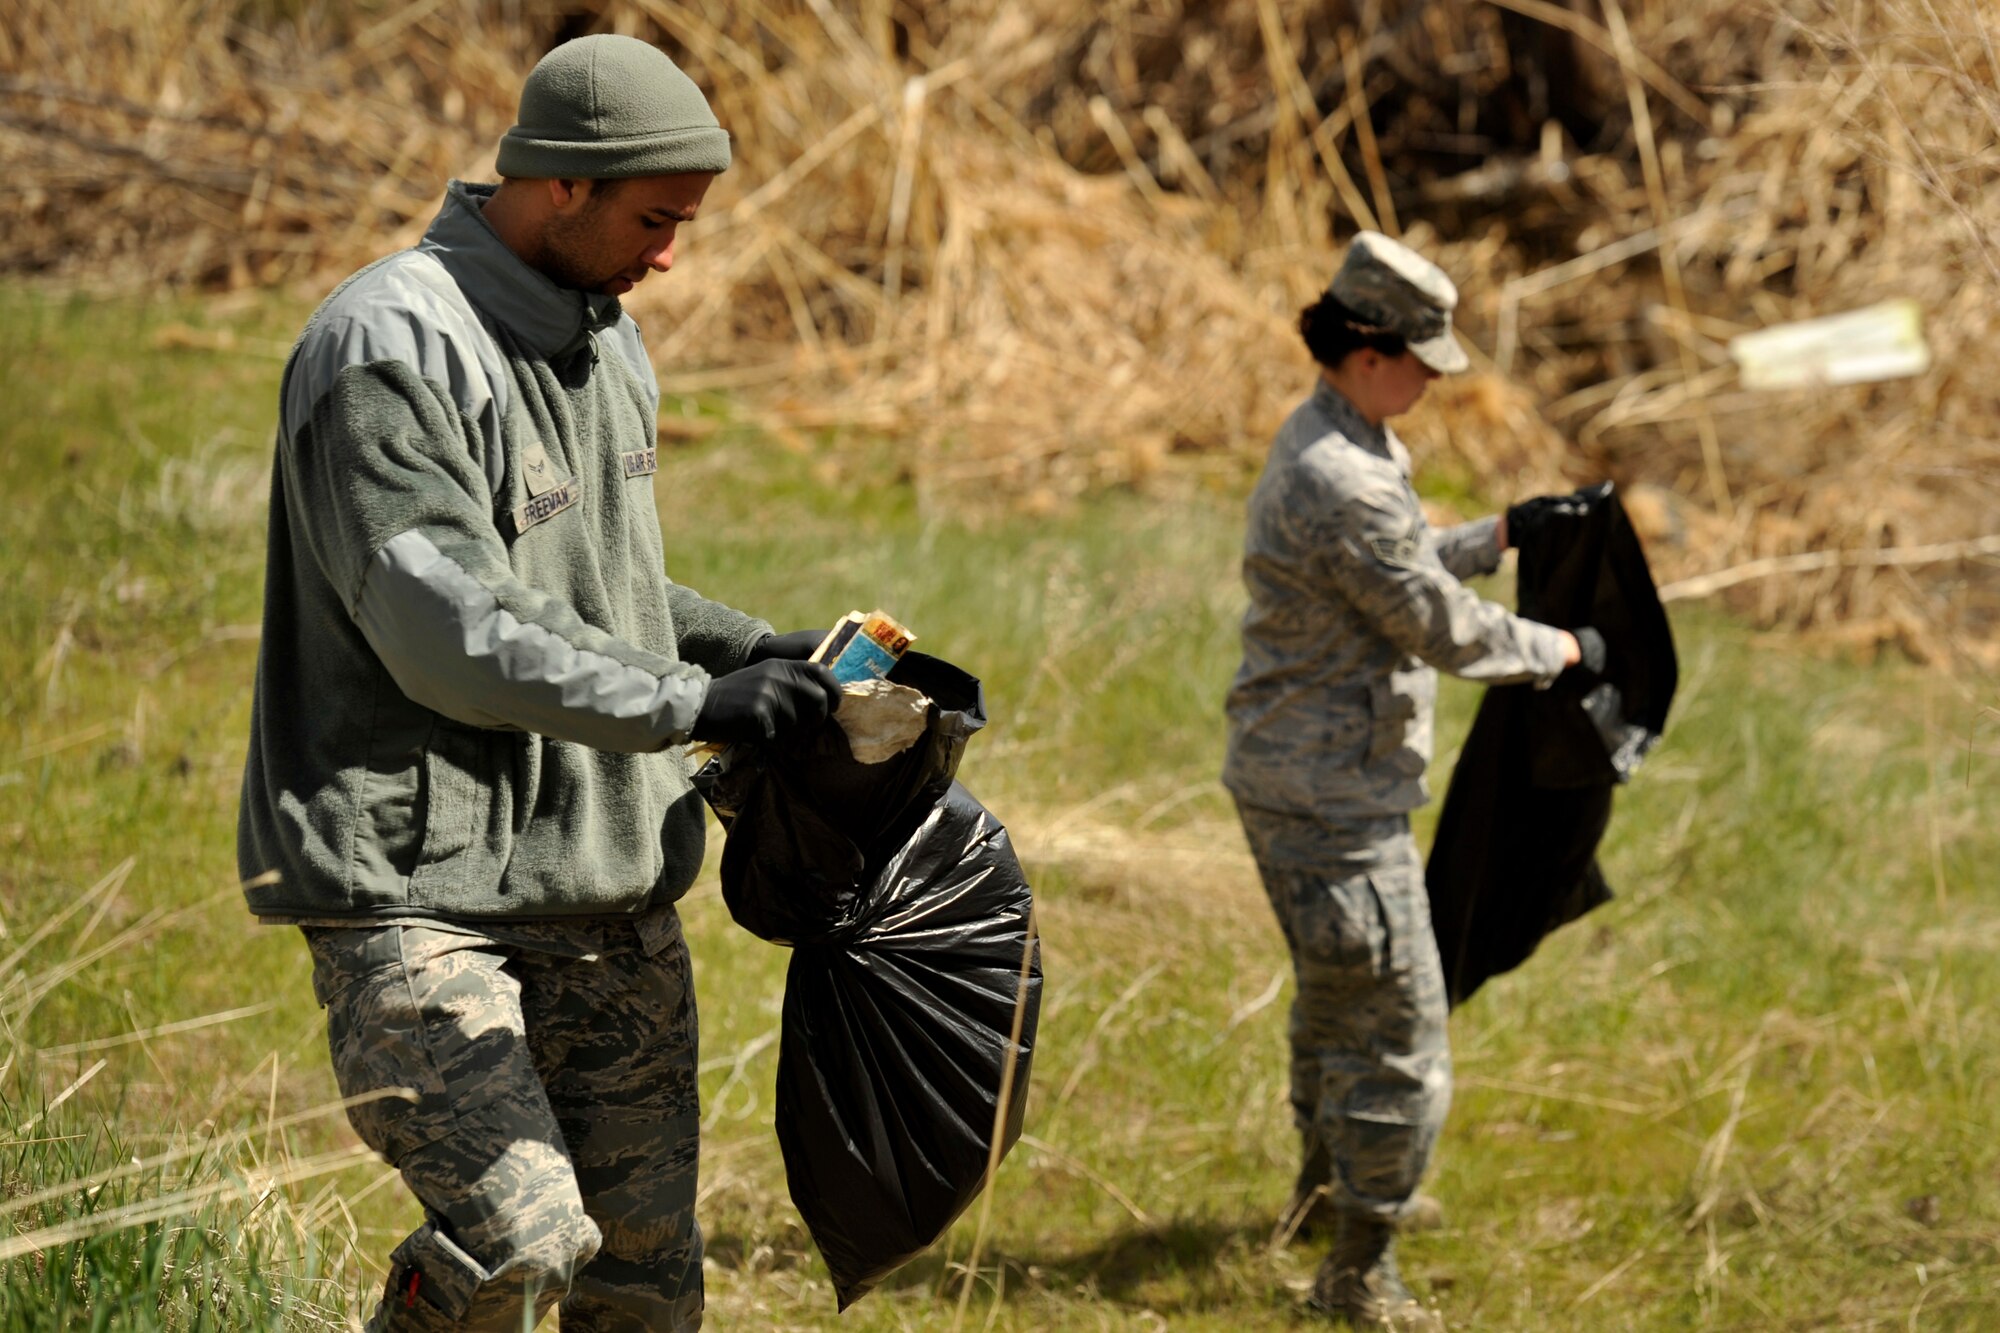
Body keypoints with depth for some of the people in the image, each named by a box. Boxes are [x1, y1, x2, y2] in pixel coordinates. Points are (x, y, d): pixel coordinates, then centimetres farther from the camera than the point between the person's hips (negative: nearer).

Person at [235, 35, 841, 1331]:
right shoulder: (391, 347, -15)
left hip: (606, 883, 8)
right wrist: (692, 705, -22)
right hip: (415, 883, -8)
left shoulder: (606, 341, 14)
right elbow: (449, 638, -22)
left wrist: (757, 648, 11)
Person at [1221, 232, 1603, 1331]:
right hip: (1333, 797, -11)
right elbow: (1445, 629, -19)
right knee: (1397, 1033, -5)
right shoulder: (1343, 485, -25)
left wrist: (1502, 532, 13)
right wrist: (1561, 650, -5)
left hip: (1291, 776, 11)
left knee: (1336, 992, 29)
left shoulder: (1327, 444, 8)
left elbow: (1407, 565, 23)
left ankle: (1327, 1185, 49)